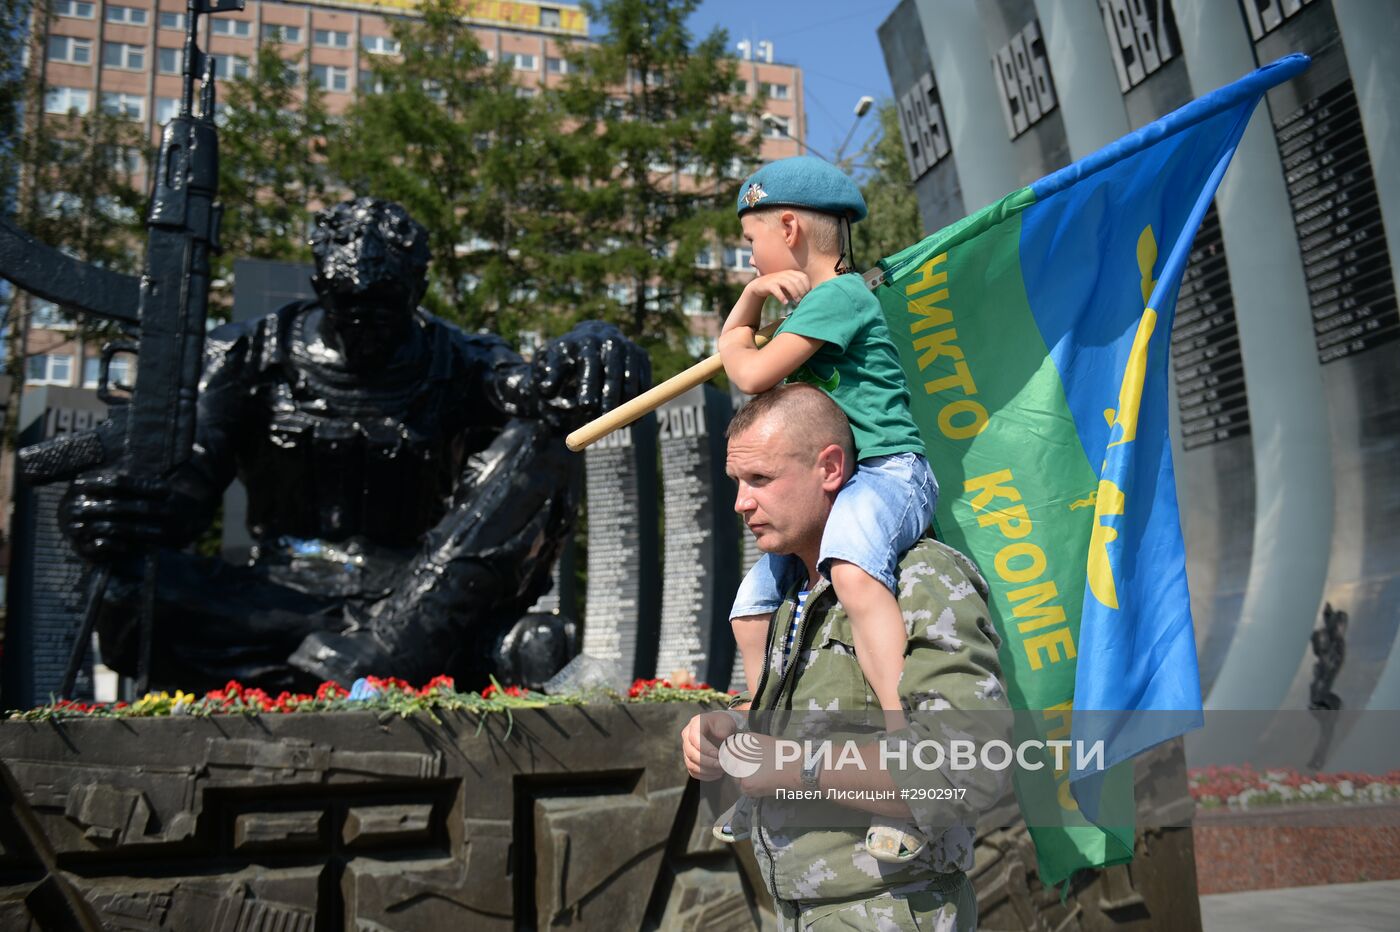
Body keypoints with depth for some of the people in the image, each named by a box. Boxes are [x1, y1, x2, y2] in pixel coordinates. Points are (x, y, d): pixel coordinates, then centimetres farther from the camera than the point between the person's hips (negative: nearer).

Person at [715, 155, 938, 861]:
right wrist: (753, 296, 11)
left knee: (852, 572, -42)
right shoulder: (811, 302, 20)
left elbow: (751, 374, -18)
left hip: (888, 473, -11)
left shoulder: (839, 294, -12)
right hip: (832, 489, 11)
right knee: (752, 607, 15)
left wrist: (736, 344, 5)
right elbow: (738, 345, 30)